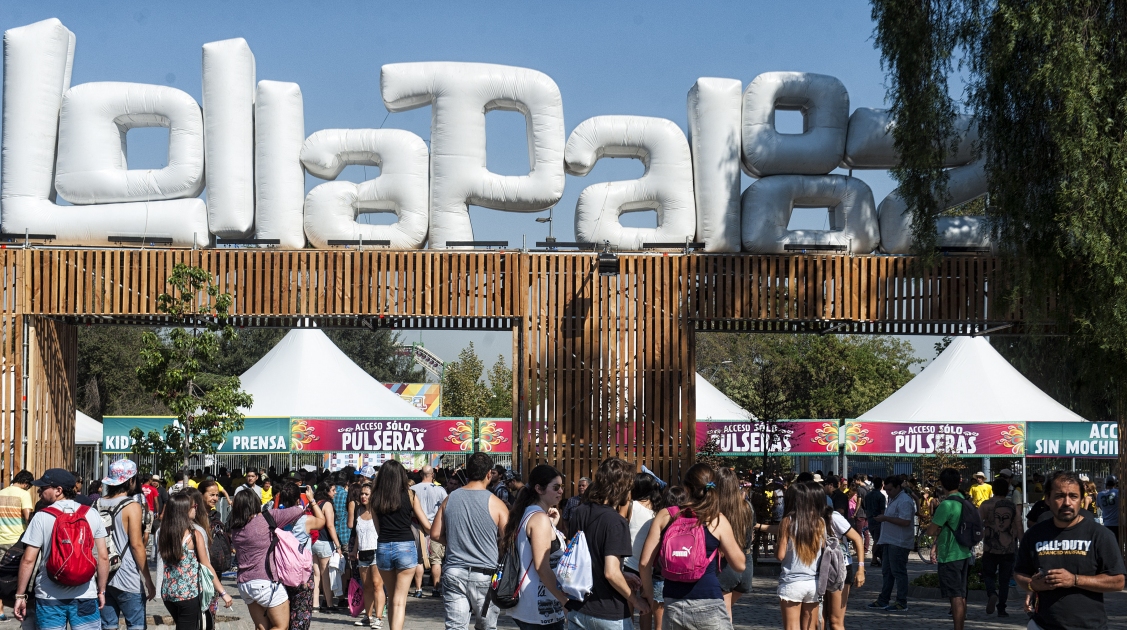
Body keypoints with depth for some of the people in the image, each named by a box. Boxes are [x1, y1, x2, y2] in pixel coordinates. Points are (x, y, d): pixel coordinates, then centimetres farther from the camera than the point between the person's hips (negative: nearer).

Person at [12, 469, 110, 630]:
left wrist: (20, 595, 1)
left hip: (50, 597, -1)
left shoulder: (42, 517, -6)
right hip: (86, 596, 1)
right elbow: (103, 557, 2)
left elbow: (28, 560, -6)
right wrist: (101, 591, 11)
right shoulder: (92, 514, 1)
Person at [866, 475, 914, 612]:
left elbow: (905, 521, -26)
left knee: (898, 572, -6)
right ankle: (883, 600, 22)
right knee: (886, 572, 15)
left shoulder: (904, 501, -17)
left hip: (899, 543, -11)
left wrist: (885, 518, -22)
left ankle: (901, 603, -2)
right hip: (889, 541, 11)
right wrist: (882, 517, 12)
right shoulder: (892, 499, 17)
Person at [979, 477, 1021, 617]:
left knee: (989, 574, 10)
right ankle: (1001, 608, 7)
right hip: (1008, 548, 2)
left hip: (990, 548, -2)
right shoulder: (1012, 506, 3)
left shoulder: (986, 505, -4)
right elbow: (1019, 528, 5)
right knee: (1004, 579, 9)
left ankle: (992, 593, -19)